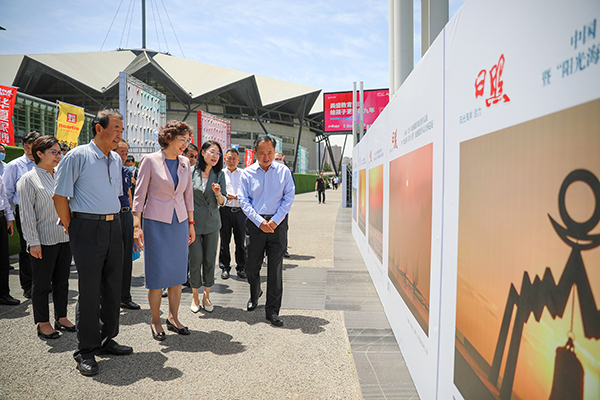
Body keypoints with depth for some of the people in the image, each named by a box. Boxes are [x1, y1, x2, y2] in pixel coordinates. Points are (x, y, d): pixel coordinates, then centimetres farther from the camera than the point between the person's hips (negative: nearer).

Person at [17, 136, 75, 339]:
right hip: (44, 240, -6)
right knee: (42, 283, 5)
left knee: (62, 281, 13)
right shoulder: (28, 179, -6)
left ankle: (61, 318, 25)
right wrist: (33, 242, -14)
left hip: (64, 237, 6)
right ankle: (43, 324, 16)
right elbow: (27, 214, -10)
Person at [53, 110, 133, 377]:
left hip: (113, 227, 7)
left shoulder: (116, 160, 14)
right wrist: (71, 228, -3)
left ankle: (106, 340, 27)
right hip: (88, 228, -6)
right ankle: (86, 351, 13)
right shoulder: (77, 157, -7)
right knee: (89, 290, -1)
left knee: (113, 286, 11)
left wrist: (111, 220, 16)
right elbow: (60, 196, -7)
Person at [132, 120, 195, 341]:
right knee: (157, 274, 1)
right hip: (156, 222, -4)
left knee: (177, 273, 9)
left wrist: (191, 224, 12)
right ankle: (155, 321, 17)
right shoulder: (150, 160, -6)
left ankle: (173, 318, 23)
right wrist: (137, 225, -11)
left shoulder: (185, 163, 7)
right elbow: (139, 194, -6)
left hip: (179, 223, 5)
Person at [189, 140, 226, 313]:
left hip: (212, 223, 2)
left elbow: (223, 202, 4)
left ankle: (206, 295, 21)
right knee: (196, 259, -1)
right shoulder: (191, 172, -3)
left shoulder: (220, 174, 3)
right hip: (194, 222, -2)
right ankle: (195, 295, 18)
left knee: (210, 260, 6)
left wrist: (218, 194, -18)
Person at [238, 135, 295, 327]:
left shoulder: (283, 171, 3)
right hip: (255, 223, 1)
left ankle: (272, 311, 9)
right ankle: (254, 295, 39)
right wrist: (260, 221, -11)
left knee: (275, 268, -1)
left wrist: (274, 220, -9)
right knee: (251, 266, 8)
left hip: (278, 223, -1)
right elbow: (243, 200, 1)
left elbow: (288, 198, 0)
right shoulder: (247, 173, 3)